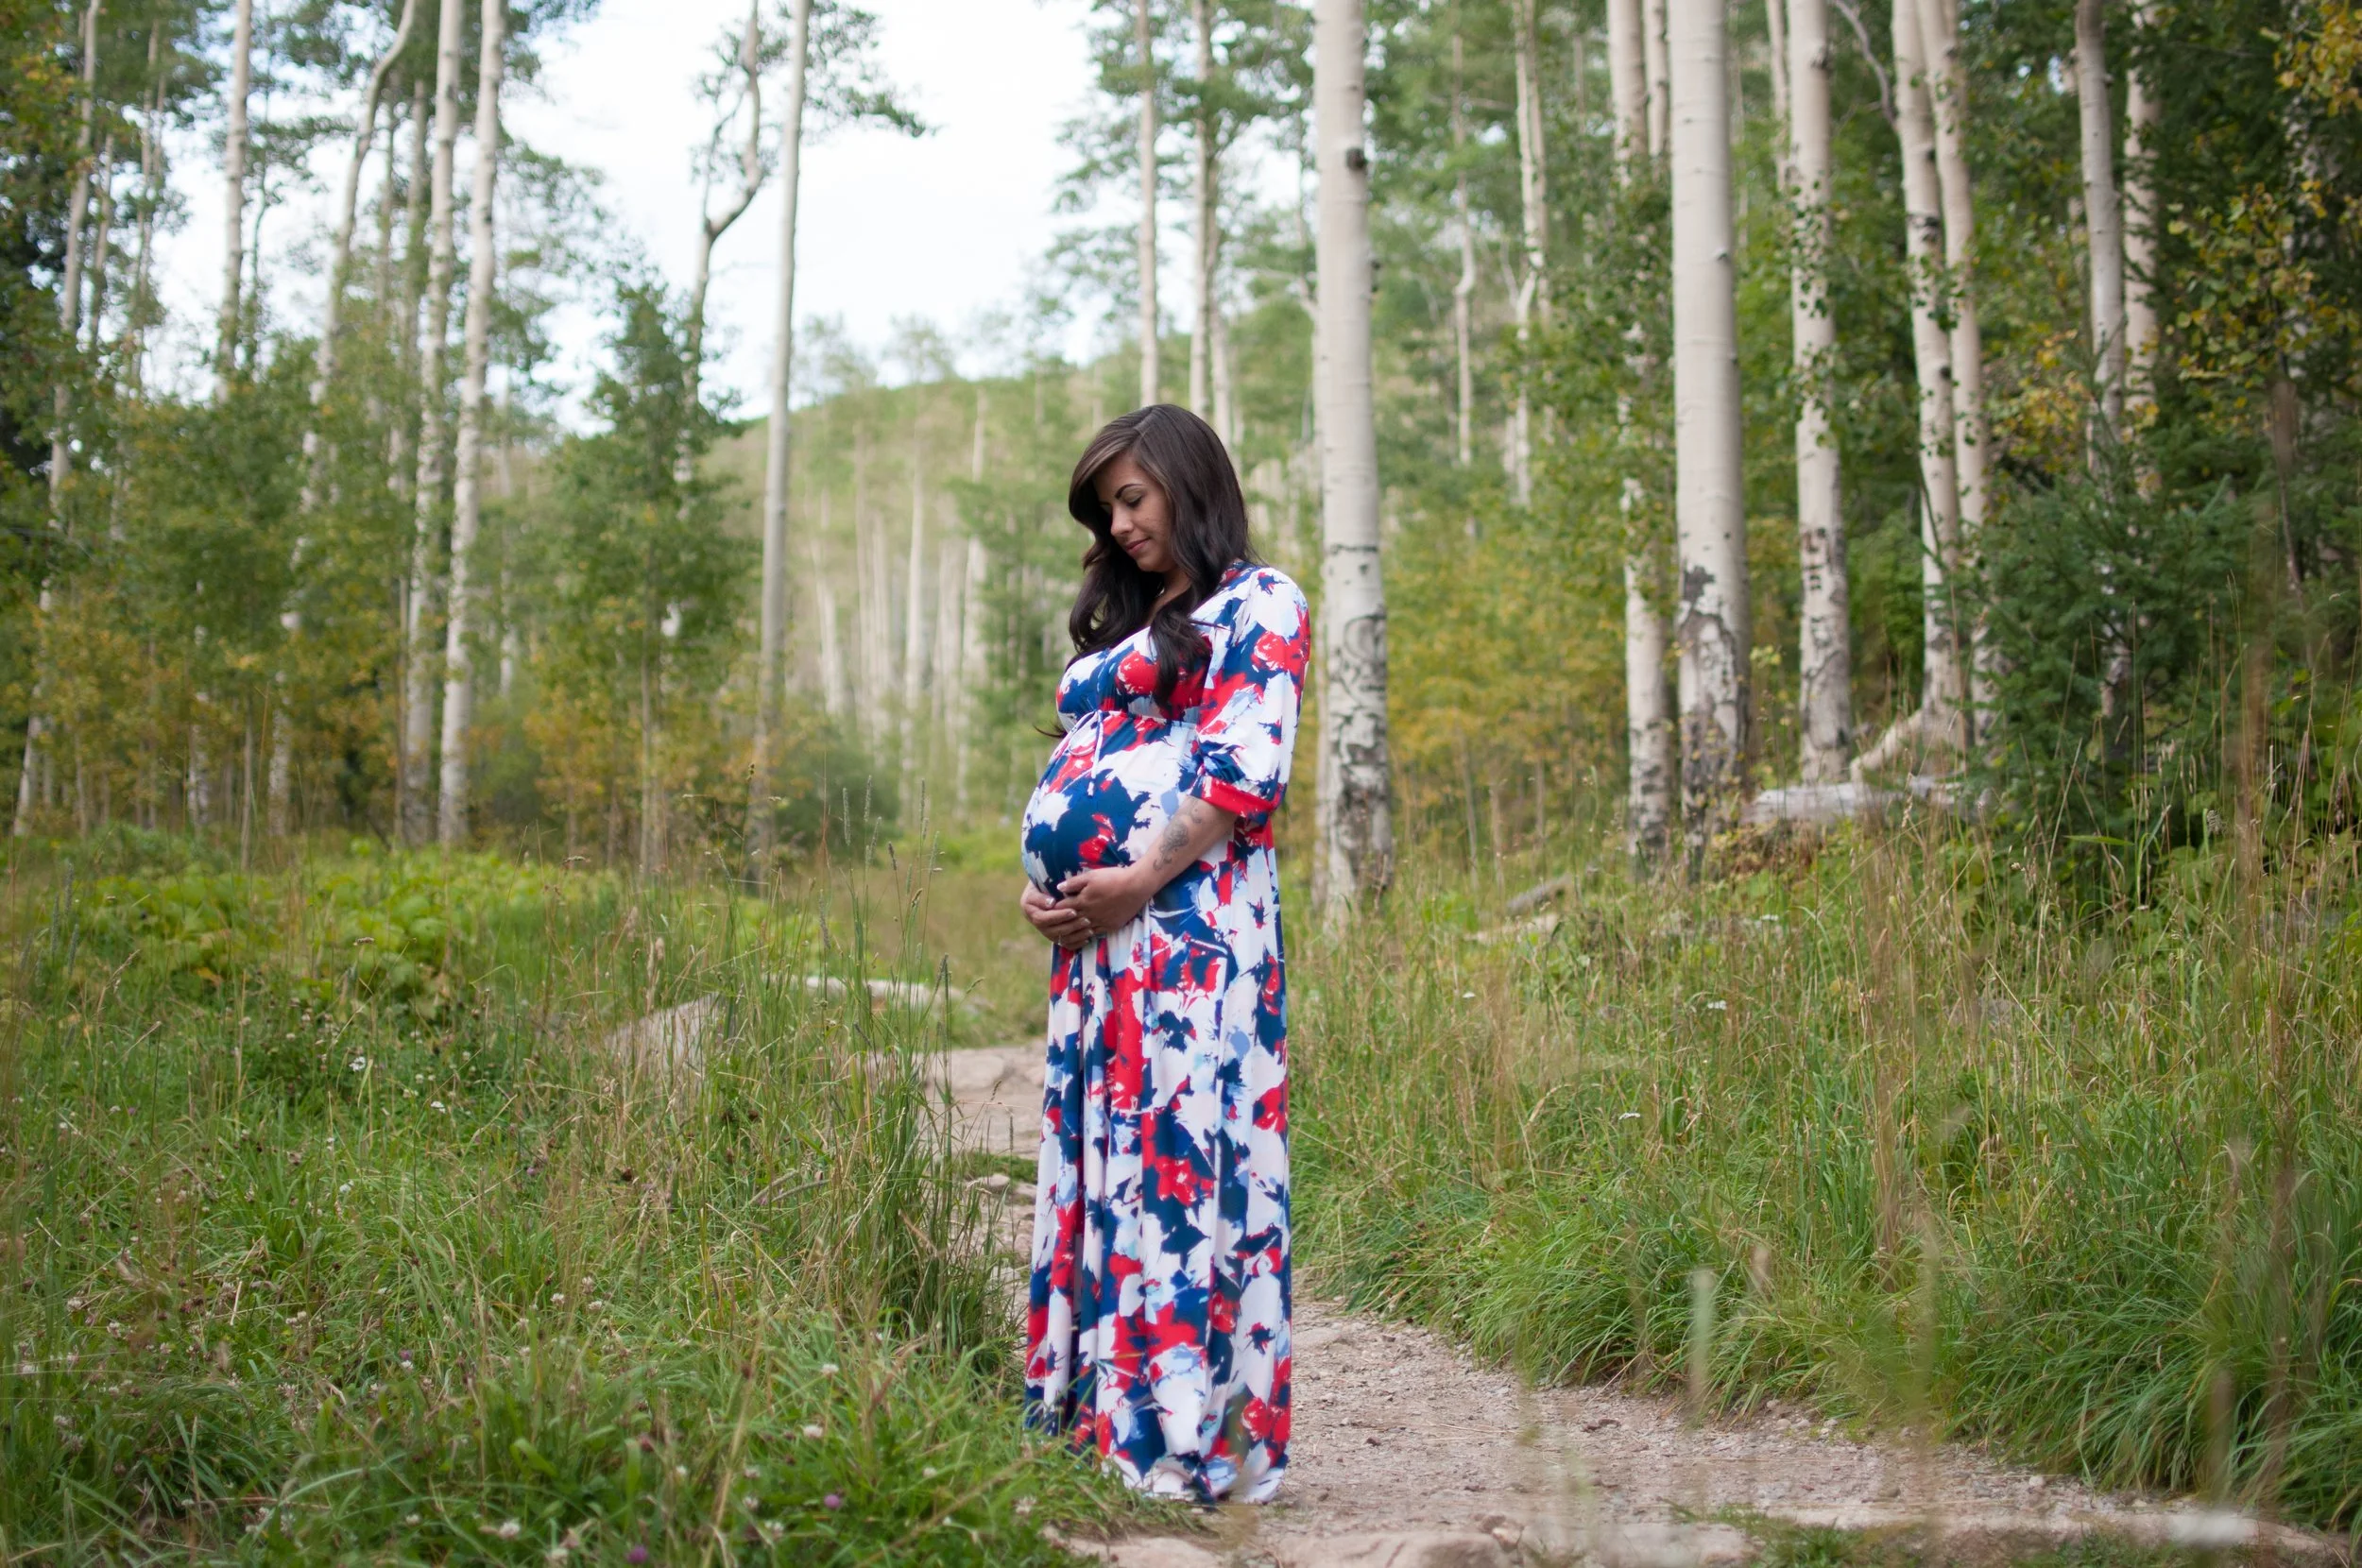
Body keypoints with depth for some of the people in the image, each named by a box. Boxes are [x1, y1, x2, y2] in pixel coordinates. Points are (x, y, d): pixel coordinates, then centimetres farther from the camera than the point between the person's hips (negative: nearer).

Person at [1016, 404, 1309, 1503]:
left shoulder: (1255, 605, 2)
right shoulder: (1123, 626, 27)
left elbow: (1246, 772, -10)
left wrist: (1138, 880, -15)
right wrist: (1042, 881, 7)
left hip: (1189, 919, -8)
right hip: (1092, 928, 8)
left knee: (1177, 1144, -11)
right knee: (1096, 1147, 6)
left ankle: (1186, 1429, -7)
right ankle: (1095, 1403, 12)